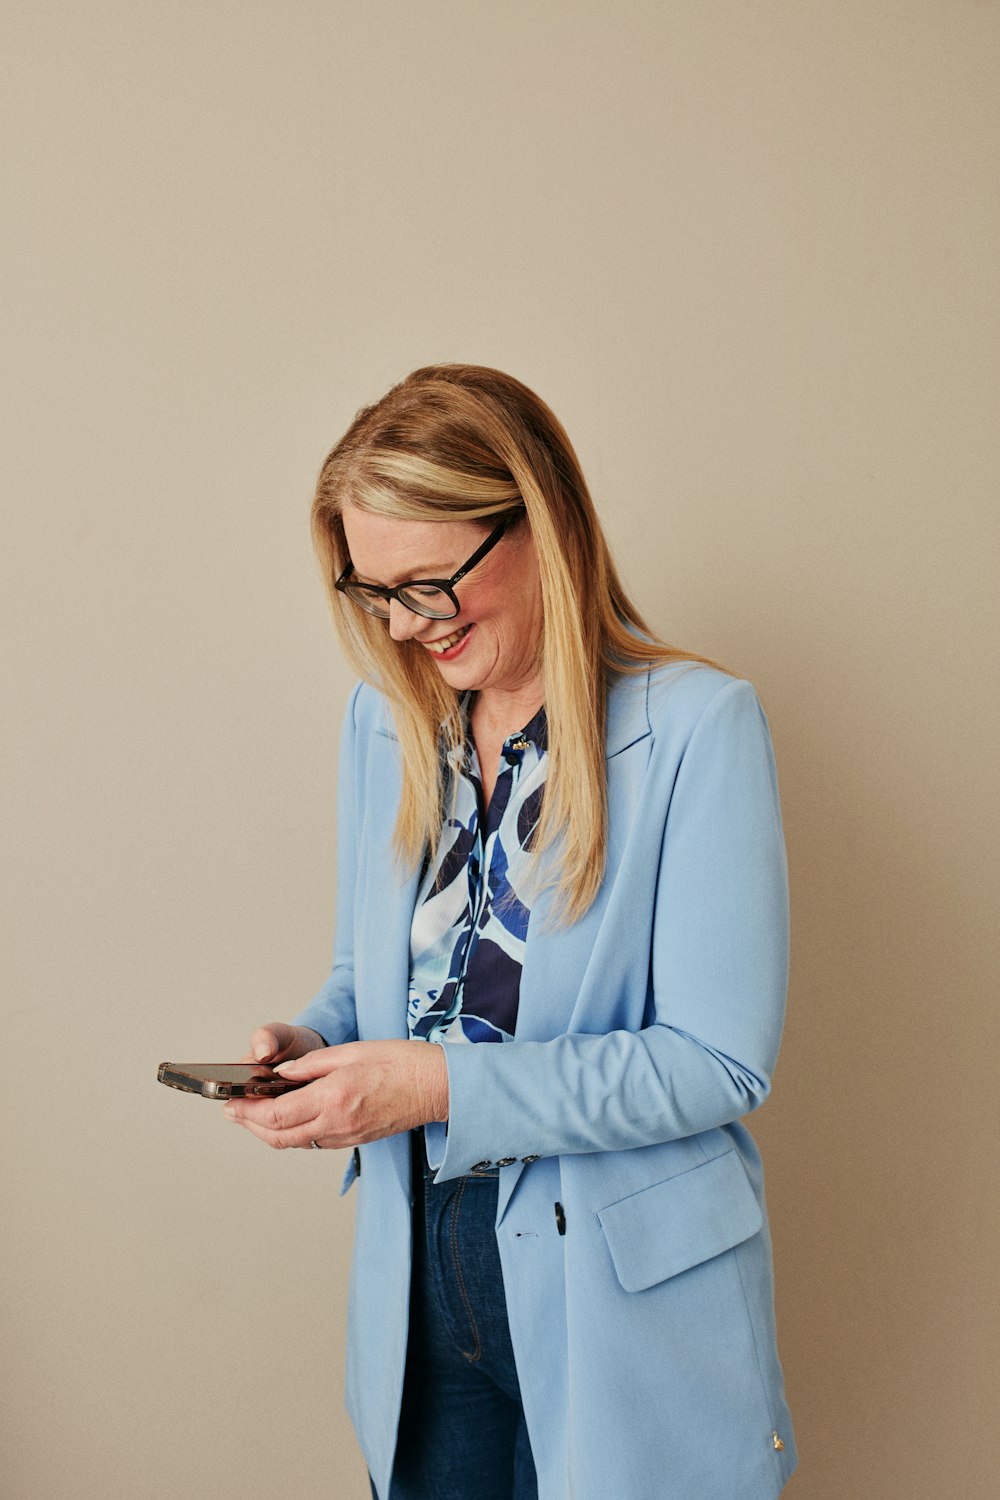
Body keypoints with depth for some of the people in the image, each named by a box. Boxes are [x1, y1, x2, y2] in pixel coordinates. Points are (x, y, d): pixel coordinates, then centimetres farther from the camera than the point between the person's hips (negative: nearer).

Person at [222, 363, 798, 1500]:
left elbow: (719, 1060, -18)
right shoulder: (385, 718, 3)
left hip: (625, 1292, -4)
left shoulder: (698, 725, -16)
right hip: (421, 1271, 5)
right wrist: (308, 1044, -9)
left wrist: (442, 1084, -23)